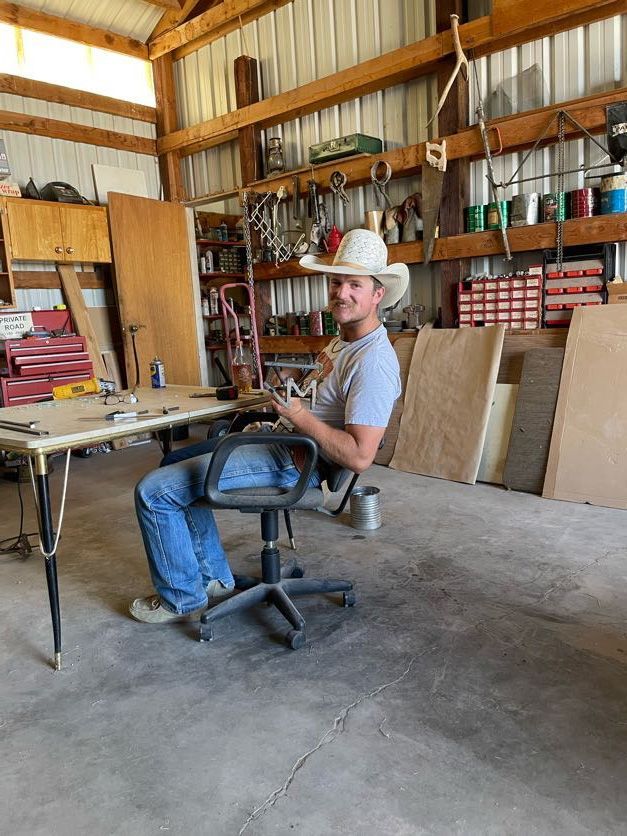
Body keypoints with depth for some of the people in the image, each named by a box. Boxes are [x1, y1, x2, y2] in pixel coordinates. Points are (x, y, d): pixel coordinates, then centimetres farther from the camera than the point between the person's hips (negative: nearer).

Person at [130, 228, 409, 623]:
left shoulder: (372, 362, -23)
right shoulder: (346, 340, 9)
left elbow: (360, 456, -30)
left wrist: (300, 416, -25)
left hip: (292, 463, -11)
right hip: (283, 442, 11)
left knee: (153, 491, -10)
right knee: (177, 461, 24)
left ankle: (183, 598, 11)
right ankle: (214, 576, 26)